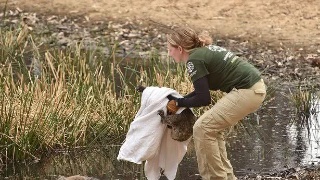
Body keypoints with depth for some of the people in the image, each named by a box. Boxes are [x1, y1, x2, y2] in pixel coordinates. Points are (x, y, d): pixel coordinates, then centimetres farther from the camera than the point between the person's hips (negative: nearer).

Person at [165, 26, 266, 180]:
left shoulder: (194, 60, -11)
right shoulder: (203, 51, 16)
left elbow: (204, 98, -9)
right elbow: (202, 90, 25)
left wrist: (179, 103, 4)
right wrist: (178, 101, 18)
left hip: (246, 92, -9)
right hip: (255, 87, 9)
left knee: (202, 129, -5)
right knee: (212, 128, 18)